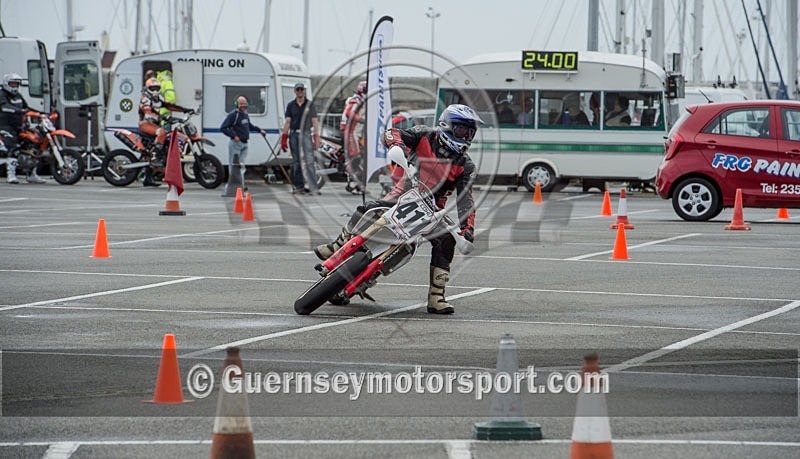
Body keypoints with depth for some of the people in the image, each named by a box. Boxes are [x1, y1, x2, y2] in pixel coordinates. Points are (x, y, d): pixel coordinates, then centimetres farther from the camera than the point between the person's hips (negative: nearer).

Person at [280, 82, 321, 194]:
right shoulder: (290, 105, 10)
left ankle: (313, 186, -17)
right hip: (294, 134, 3)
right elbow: (287, 122, 9)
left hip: (306, 134, -3)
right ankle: (299, 186, 11)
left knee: (309, 161, -12)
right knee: (296, 162, 6)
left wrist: (316, 137, -6)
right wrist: (284, 138, 2)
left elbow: (315, 121, 3)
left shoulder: (310, 104, 5)